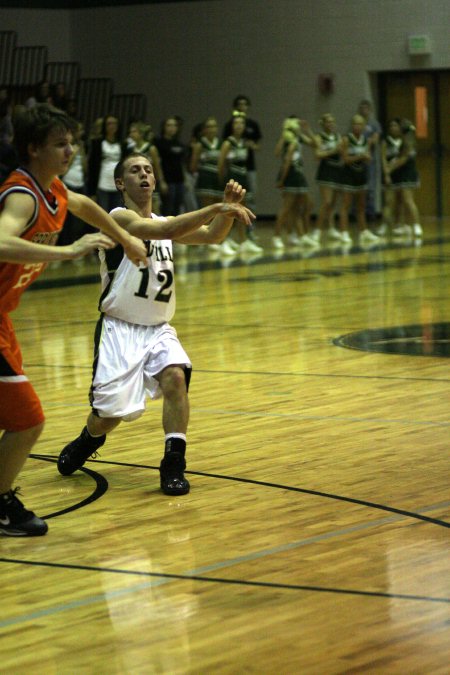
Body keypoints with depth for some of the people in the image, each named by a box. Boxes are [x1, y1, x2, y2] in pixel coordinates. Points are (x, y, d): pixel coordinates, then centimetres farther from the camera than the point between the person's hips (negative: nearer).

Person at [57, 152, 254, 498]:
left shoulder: (164, 221, 10)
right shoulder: (120, 218, -13)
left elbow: (212, 235, -1)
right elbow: (162, 231, -31)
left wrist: (229, 207, -20)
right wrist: (215, 208, -36)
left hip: (158, 329, 5)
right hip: (119, 329, -5)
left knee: (175, 377, -24)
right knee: (110, 413, -4)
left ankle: (173, 466, -17)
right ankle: (86, 441, 33)